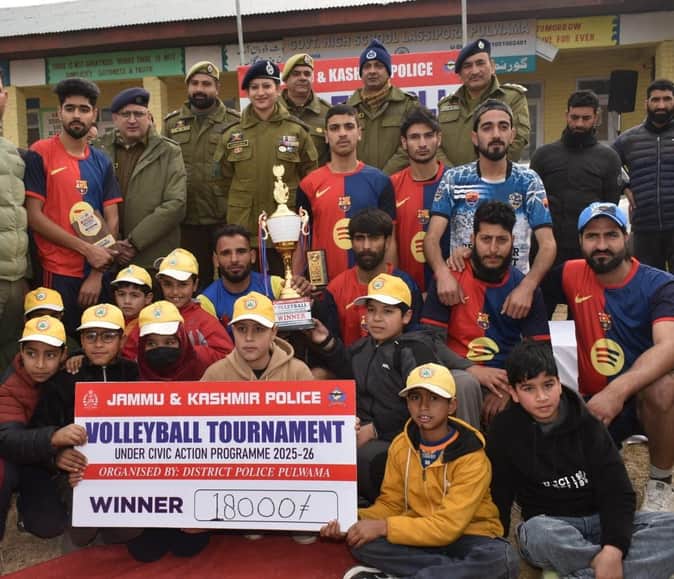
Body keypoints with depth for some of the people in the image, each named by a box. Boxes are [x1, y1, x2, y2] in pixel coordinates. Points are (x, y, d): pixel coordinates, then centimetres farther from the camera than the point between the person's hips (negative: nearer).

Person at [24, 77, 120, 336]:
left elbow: (112, 219, 5)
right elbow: (34, 216, -9)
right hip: (58, 272, -4)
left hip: (98, 273, 4)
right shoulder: (39, 154, -4)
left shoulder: (102, 161, 9)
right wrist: (86, 249, -14)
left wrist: (97, 274, -5)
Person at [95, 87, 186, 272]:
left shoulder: (169, 152, 1)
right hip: (108, 260, 1)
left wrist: (134, 242, -12)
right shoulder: (99, 149, 5)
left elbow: (175, 205, -7)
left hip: (156, 260, -1)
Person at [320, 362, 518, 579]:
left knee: (502, 558, -37)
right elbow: (391, 504, 5)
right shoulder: (400, 446, -1)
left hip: (466, 538, -3)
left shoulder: (471, 458, -18)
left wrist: (383, 527, -27)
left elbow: (448, 525, -23)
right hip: (419, 536, 4)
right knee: (361, 541, -23)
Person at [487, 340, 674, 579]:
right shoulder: (505, 431, -4)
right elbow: (498, 496, -2)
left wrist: (613, 549, -25)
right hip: (548, 525, -2)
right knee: (537, 532, -39)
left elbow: (617, 490, -10)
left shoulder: (586, 423, -3)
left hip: (602, 520, 2)